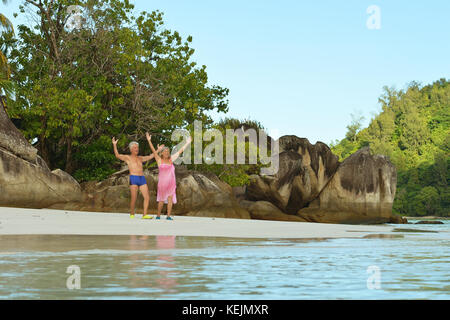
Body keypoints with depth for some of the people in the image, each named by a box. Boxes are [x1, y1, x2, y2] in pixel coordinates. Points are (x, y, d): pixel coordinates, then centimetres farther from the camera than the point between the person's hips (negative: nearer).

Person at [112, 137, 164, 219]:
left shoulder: (140, 158, 24)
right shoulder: (127, 157, 8)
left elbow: (150, 157, 31)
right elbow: (117, 155, -6)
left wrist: (158, 150, 29)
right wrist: (114, 145, -16)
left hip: (142, 178, 5)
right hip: (133, 179, -5)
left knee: (147, 197, -5)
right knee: (134, 198, -8)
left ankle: (145, 215, -3)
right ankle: (132, 214, 8)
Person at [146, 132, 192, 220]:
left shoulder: (171, 159, 11)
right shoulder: (159, 160, 0)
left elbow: (180, 151, 17)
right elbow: (153, 151, -10)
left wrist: (187, 143, 21)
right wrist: (149, 141, -20)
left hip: (171, 183, 3)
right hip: (162, 182, -3)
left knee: (170, 199, -3)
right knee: (161, 200, 4)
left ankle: (168, 216, 1)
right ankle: (158, 215, 16)